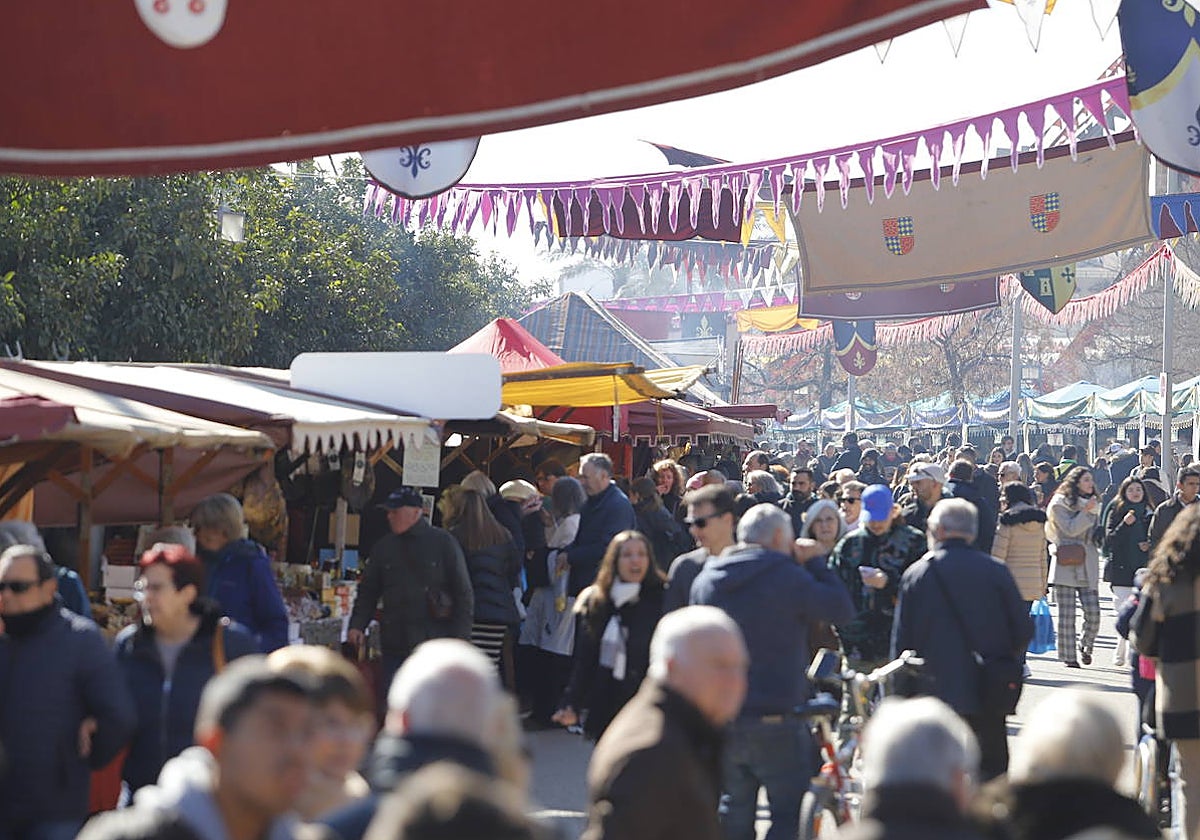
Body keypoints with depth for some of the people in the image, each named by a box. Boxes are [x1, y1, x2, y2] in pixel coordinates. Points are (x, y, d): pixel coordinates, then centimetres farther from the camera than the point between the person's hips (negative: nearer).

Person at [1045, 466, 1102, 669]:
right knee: (1067, 614, -3)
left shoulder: (1093, 503, 18)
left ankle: (1085, 645, 19)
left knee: (1093, 612, -7)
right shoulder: (1060, 503, 1)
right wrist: (1086, 511, -12)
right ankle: (1069, 657, 4)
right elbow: (1070, 529, -10)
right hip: (1066, 563, -4)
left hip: (1088, 566, 4)